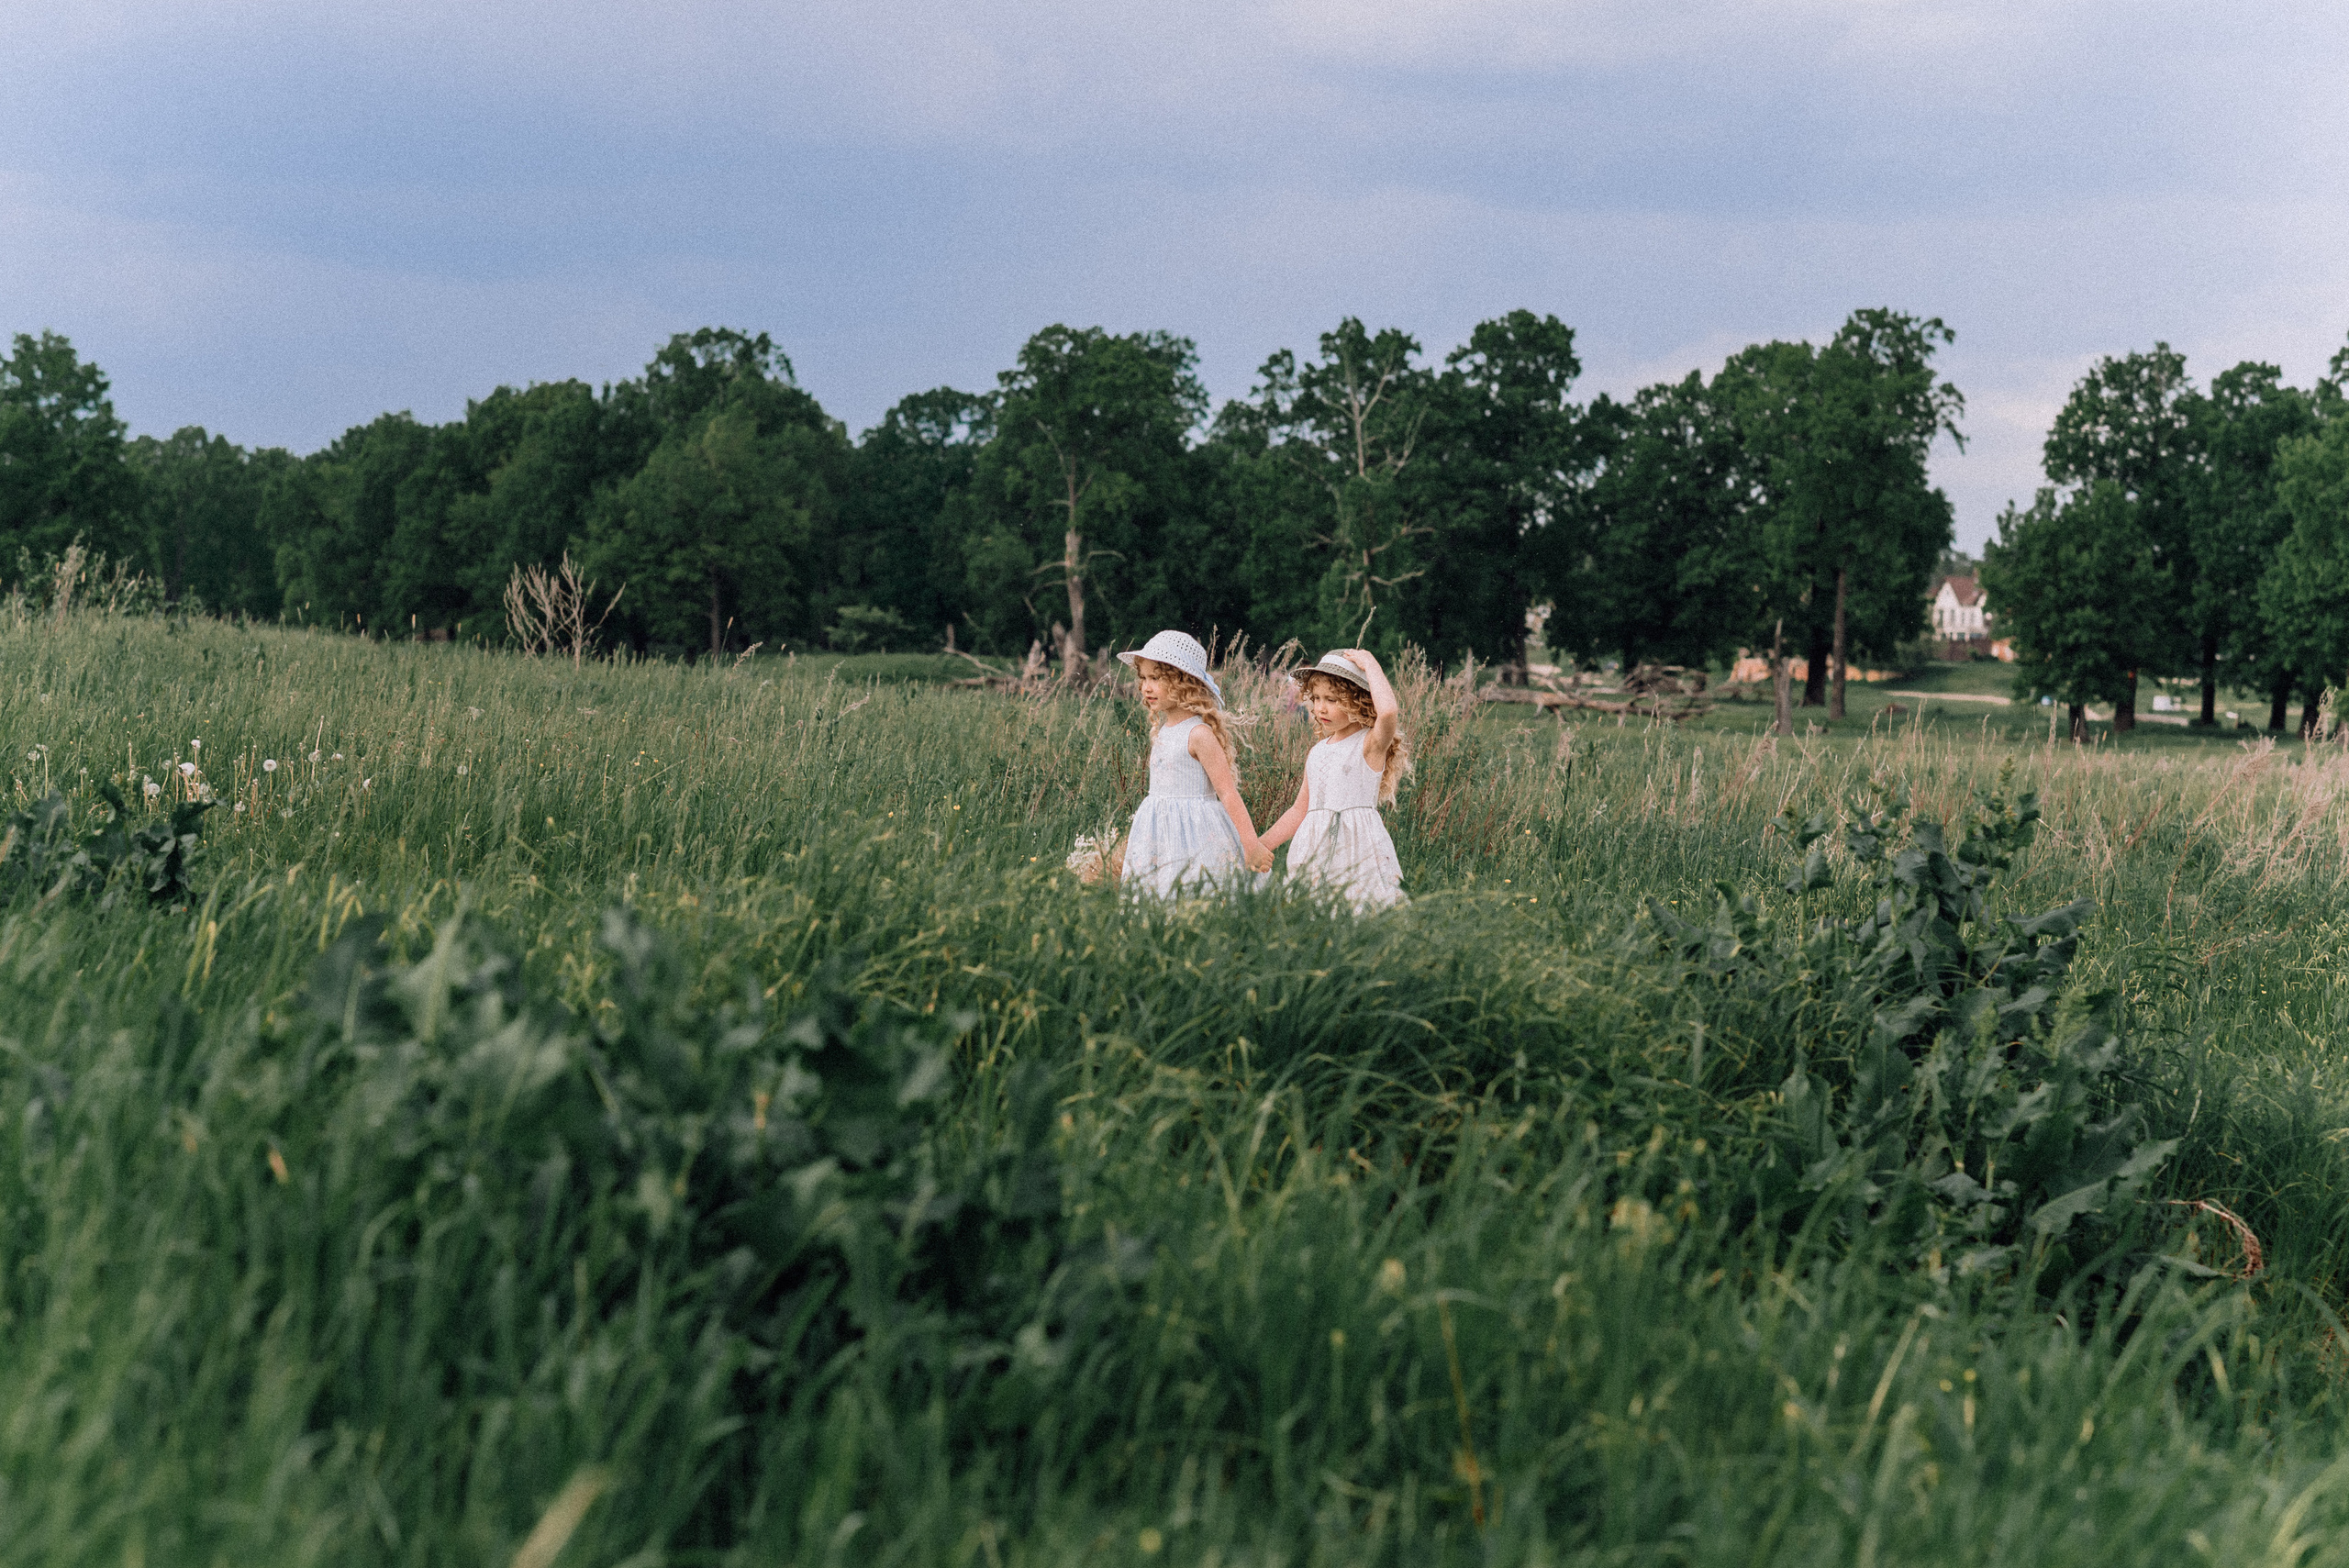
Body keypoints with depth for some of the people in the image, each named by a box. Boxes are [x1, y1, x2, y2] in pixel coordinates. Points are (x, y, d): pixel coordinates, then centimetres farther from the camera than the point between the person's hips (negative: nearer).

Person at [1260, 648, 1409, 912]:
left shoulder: (1370, 745, -4)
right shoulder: (1317, 753, 16)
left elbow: (1387, 711, -28)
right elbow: (1300, 811, 24)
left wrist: (1370, 665, -15)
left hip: (1356, 847, -6)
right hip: (1315, 853, 6)